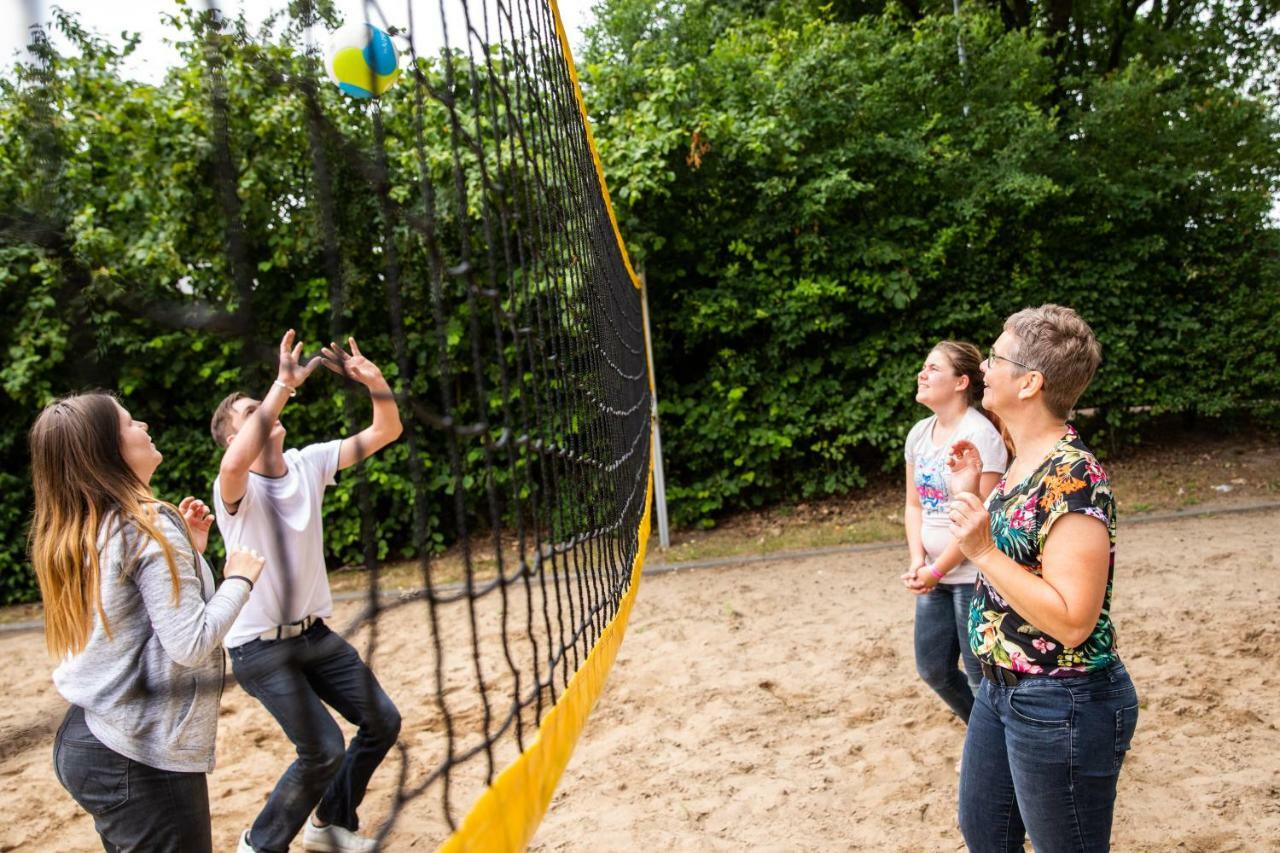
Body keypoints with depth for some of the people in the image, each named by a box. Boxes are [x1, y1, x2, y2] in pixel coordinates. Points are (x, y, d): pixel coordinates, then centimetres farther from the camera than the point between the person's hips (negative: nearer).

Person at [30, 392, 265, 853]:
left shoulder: (74, 534, 8)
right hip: (142, 758, -9)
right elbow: (191, 644, -21)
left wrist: (189, 550, 9)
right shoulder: (148, 528, -18)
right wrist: (239, 579, -8)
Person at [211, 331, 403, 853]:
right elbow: (235, 463, -44)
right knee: (324, 749, -13)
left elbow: (386, 431, -5)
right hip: (260, 648, -6)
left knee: (383, 721, 7)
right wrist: (285, 384, -46)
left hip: (315, 634, 6)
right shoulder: (235, 488, -17)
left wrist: (374, 380, -24)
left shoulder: (308, 462, -1)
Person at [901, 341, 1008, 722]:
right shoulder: (919, 434, 6)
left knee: (981, 674, 3)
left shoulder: (980, 434, -17)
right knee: (933, 668, 16)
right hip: (935, 576, 8)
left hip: (973, 575, -8)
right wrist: (918, 559, -4)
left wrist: (937, 570, -15)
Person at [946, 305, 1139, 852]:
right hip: (1003, 687, 10)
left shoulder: (1072, 478, -25)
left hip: (1061, 706, -9)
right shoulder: (1025, 460, 4)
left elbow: (1073, 621, -28)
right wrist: (968, 494, 4)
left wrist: (982, 551, -29)